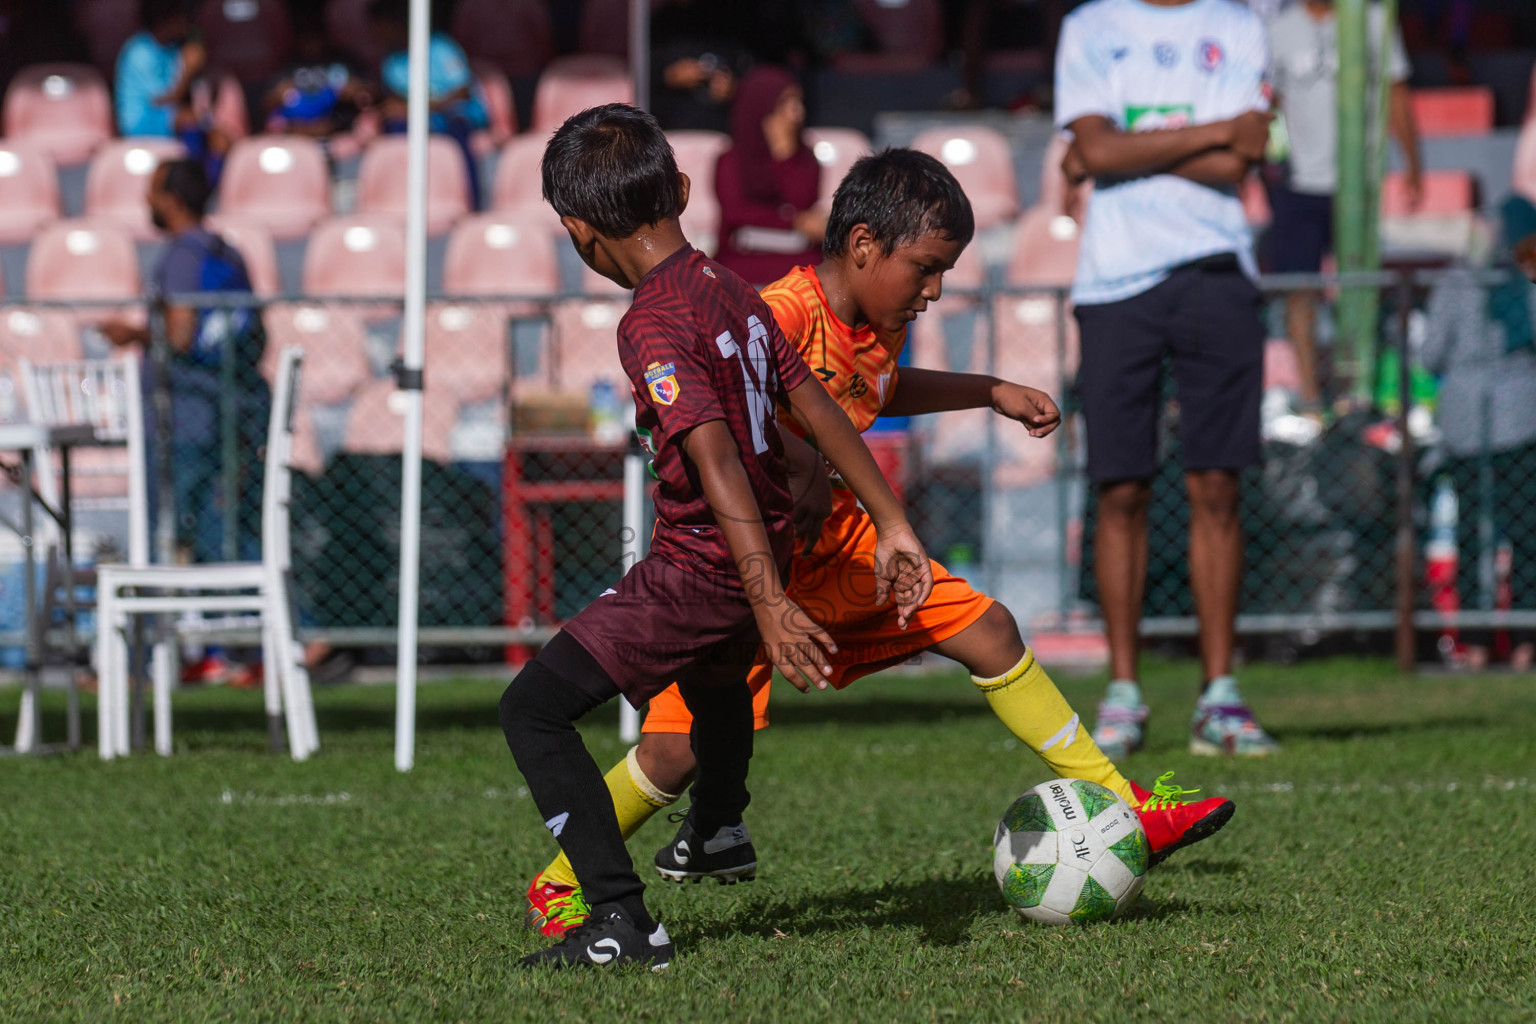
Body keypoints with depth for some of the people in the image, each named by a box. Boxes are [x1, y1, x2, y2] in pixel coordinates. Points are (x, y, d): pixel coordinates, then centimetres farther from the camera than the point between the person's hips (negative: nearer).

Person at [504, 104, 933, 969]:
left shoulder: (655, 326, -21)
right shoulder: (732, 290, 5)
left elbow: (715, 459, -30)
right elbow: (820, 410, 8)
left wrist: (771, 605, -35)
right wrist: (893, 528, 12)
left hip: (700, 567, -9)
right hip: (768, 549, 9)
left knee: (534, 709, -9)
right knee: (714, 670, 39)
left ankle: (623, 921, -18)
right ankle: (718, 831, 65)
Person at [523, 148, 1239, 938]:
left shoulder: (880, 330, 2)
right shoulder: (780, 318, -27)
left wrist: (993, 393, 27)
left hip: (838, 545, 8)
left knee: (990, 632, 4)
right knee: (684, 747, -14)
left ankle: (1119, 810, 13)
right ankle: (558, 888, 6)